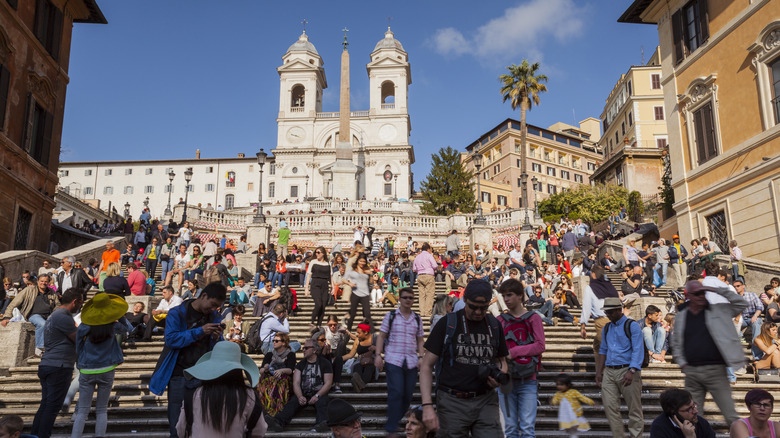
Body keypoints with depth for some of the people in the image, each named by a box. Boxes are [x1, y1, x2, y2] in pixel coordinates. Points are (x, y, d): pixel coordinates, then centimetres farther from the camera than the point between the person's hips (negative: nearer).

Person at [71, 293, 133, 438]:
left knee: (82, 411, 5)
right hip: (106, 370, 0)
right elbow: (127, 328, 14)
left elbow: (78, 348, 2)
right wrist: (120, 315, 9)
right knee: (101, 411, 9)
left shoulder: (83, 327, -7)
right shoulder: (113, 326, -7)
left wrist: (79, 365, 16)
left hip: (86, 372, 0)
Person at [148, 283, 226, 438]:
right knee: (177, 425, 5)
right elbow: (171, 339, -16)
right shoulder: (176, 313, -3)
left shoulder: (214, 316, 8)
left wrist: (216, 338, -10)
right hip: (179, 375, -3)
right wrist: (199, 331, -21)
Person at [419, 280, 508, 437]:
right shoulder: (447, 323, -3)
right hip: (453, 402, -2)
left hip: (486, 401, 3)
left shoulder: (494, 325, 9)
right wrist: (427, 406, -13)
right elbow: (426, 365, -3)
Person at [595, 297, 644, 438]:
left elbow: (638, 350, -13)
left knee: (634, 409, 1)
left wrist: (631, 371, -25)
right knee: (610, 407, 0)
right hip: (609, 372, 5)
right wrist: (599, 372, 13)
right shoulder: (606, 328, 15)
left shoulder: (632, 326, -4)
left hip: (627, 370, -5)